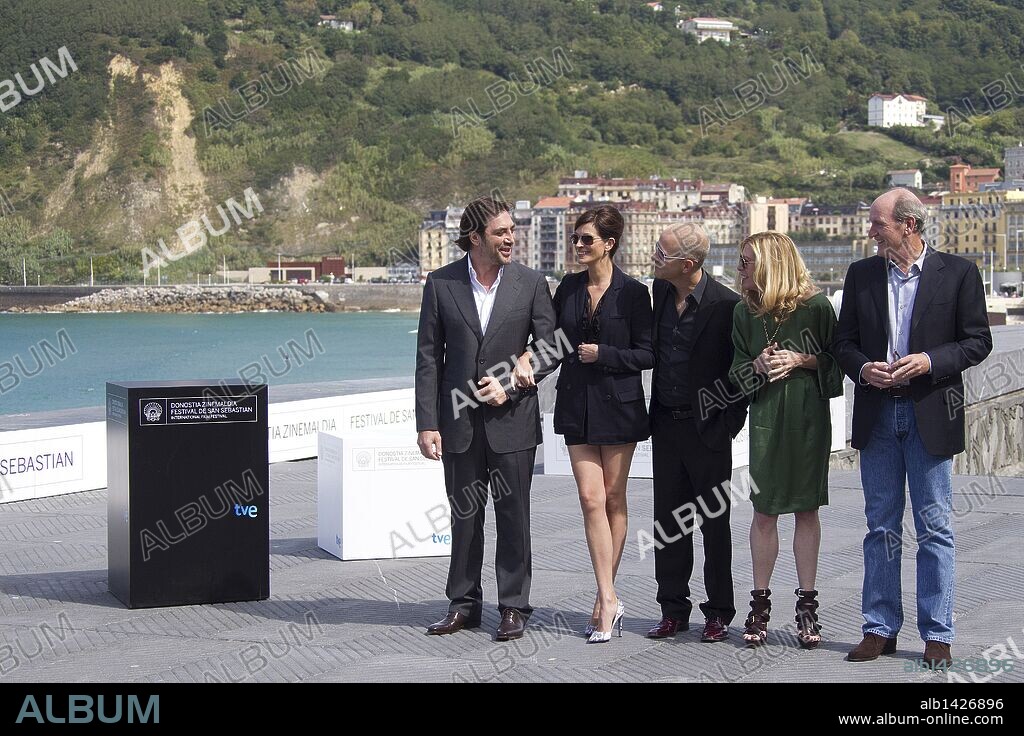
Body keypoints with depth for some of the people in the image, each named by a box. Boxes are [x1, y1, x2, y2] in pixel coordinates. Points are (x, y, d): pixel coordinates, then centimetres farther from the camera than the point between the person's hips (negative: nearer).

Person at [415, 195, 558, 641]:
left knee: (513, 516, 3)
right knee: (464, 516, 10)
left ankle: (514, 607, 13)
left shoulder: (531, 283, -1)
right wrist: (427, 424, -5)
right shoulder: (440, 284, 0)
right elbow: (428, 358, 0)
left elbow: (549, 348, 2)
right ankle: (464, 604, 21)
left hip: (512, 419, -1)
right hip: (459, 420, 1)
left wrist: (509, 385, -11)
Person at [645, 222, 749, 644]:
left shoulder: (726, 305, -16)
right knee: (668, 522, 9)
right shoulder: (660, 290, 3)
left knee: (714, 523, 4)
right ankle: (673, 610, 17)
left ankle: (718, 613, 13)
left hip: (707, 427, -6)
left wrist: (731, 421, -8)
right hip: (666, 424, 6)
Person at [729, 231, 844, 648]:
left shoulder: (816, 307, -4)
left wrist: (801, 360, -12)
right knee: (764, 513, 1)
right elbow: (737, 371, 11)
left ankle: (807, 606, 11)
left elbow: (835, 359, 3)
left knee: (807, 510, 4)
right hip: (766, 415, 2)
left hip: (809, 415, -2)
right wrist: (758, 364, -9)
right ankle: (760, 605, 10)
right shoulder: (744, 312, 7)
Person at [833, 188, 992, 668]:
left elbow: (977, 341, -1)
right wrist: (863, 368, -9)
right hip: (877, 415, 3)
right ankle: (880, 629, 15)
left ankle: (937, 635, 9)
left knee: (934, 529, 2)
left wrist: (929, 361, -15)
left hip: (931, 413, -3)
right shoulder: (861, 275, 8)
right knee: (881, 527, 9)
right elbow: (844, 342, 11)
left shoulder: (958, 273, -2)